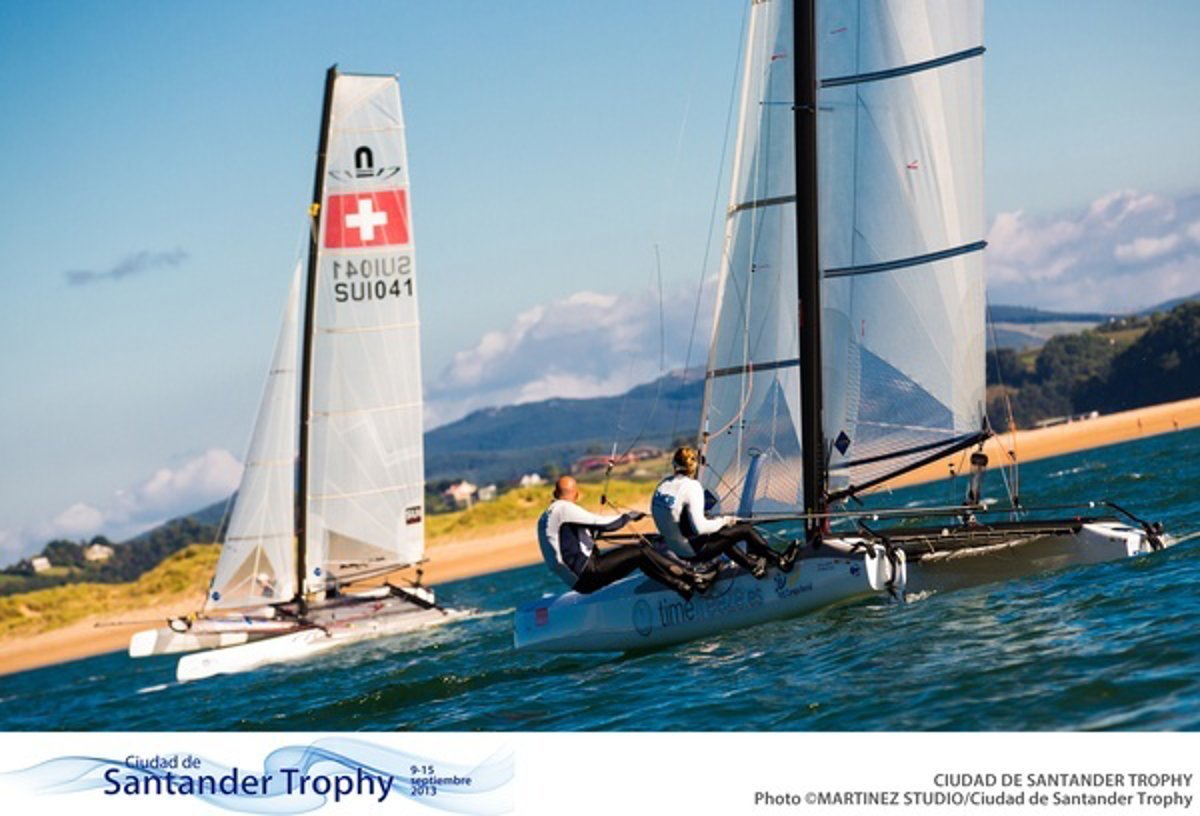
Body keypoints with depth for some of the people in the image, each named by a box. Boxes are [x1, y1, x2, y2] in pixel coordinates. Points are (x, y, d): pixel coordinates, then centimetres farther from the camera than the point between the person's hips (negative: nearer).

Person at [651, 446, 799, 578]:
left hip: (673, 548, 8)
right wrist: (723, 521, -8)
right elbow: (700, 528, -26)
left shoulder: (664, 484, 1)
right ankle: (781, 561, 23)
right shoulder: (691, 487, -22)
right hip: (693, 551, -8)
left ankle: (752, 564, 39)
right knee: (746, 529, 6)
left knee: (723, 535, 32)